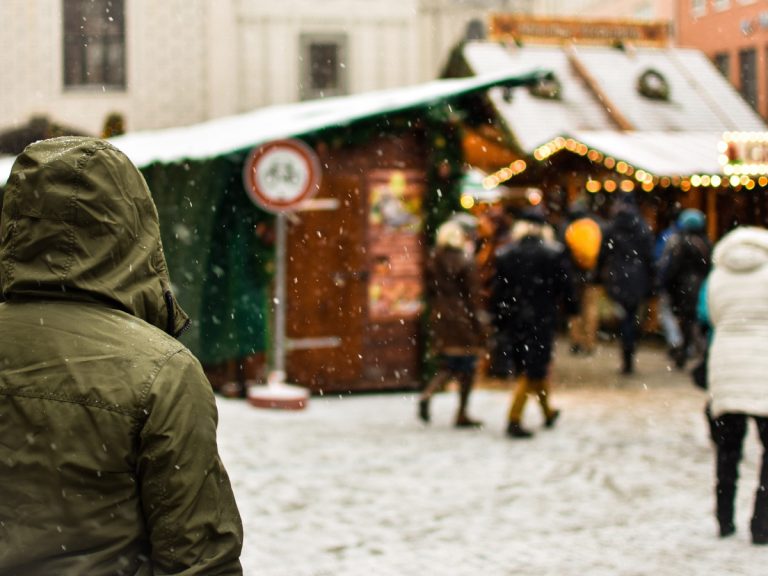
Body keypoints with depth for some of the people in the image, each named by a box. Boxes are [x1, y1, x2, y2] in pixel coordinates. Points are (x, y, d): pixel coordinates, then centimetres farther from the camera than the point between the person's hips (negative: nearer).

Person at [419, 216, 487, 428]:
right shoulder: (466, 261, -11)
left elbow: (429, 290, 9)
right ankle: (462, 414, 9)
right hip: (462, 317, -5)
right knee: (466, 368, 6)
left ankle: (427, 395, -14)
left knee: (447, 365, 12)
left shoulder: (433, 260, 5)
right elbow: (473, 294, -11)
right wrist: (479, 323, -6)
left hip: (439, 316, 5)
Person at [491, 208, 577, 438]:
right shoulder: (553, 253, -5)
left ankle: (548, 412, 32)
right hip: (542, 318, -4)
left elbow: (498, 289, 3)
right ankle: (514, 420, -9)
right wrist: (572, 309, 12)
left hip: (513, 318, 4)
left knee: (533, 367, 17)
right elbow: (565, 286, -2)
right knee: (533, 369, -1)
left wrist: (498, 319, 8)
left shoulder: (505, 254, 2)